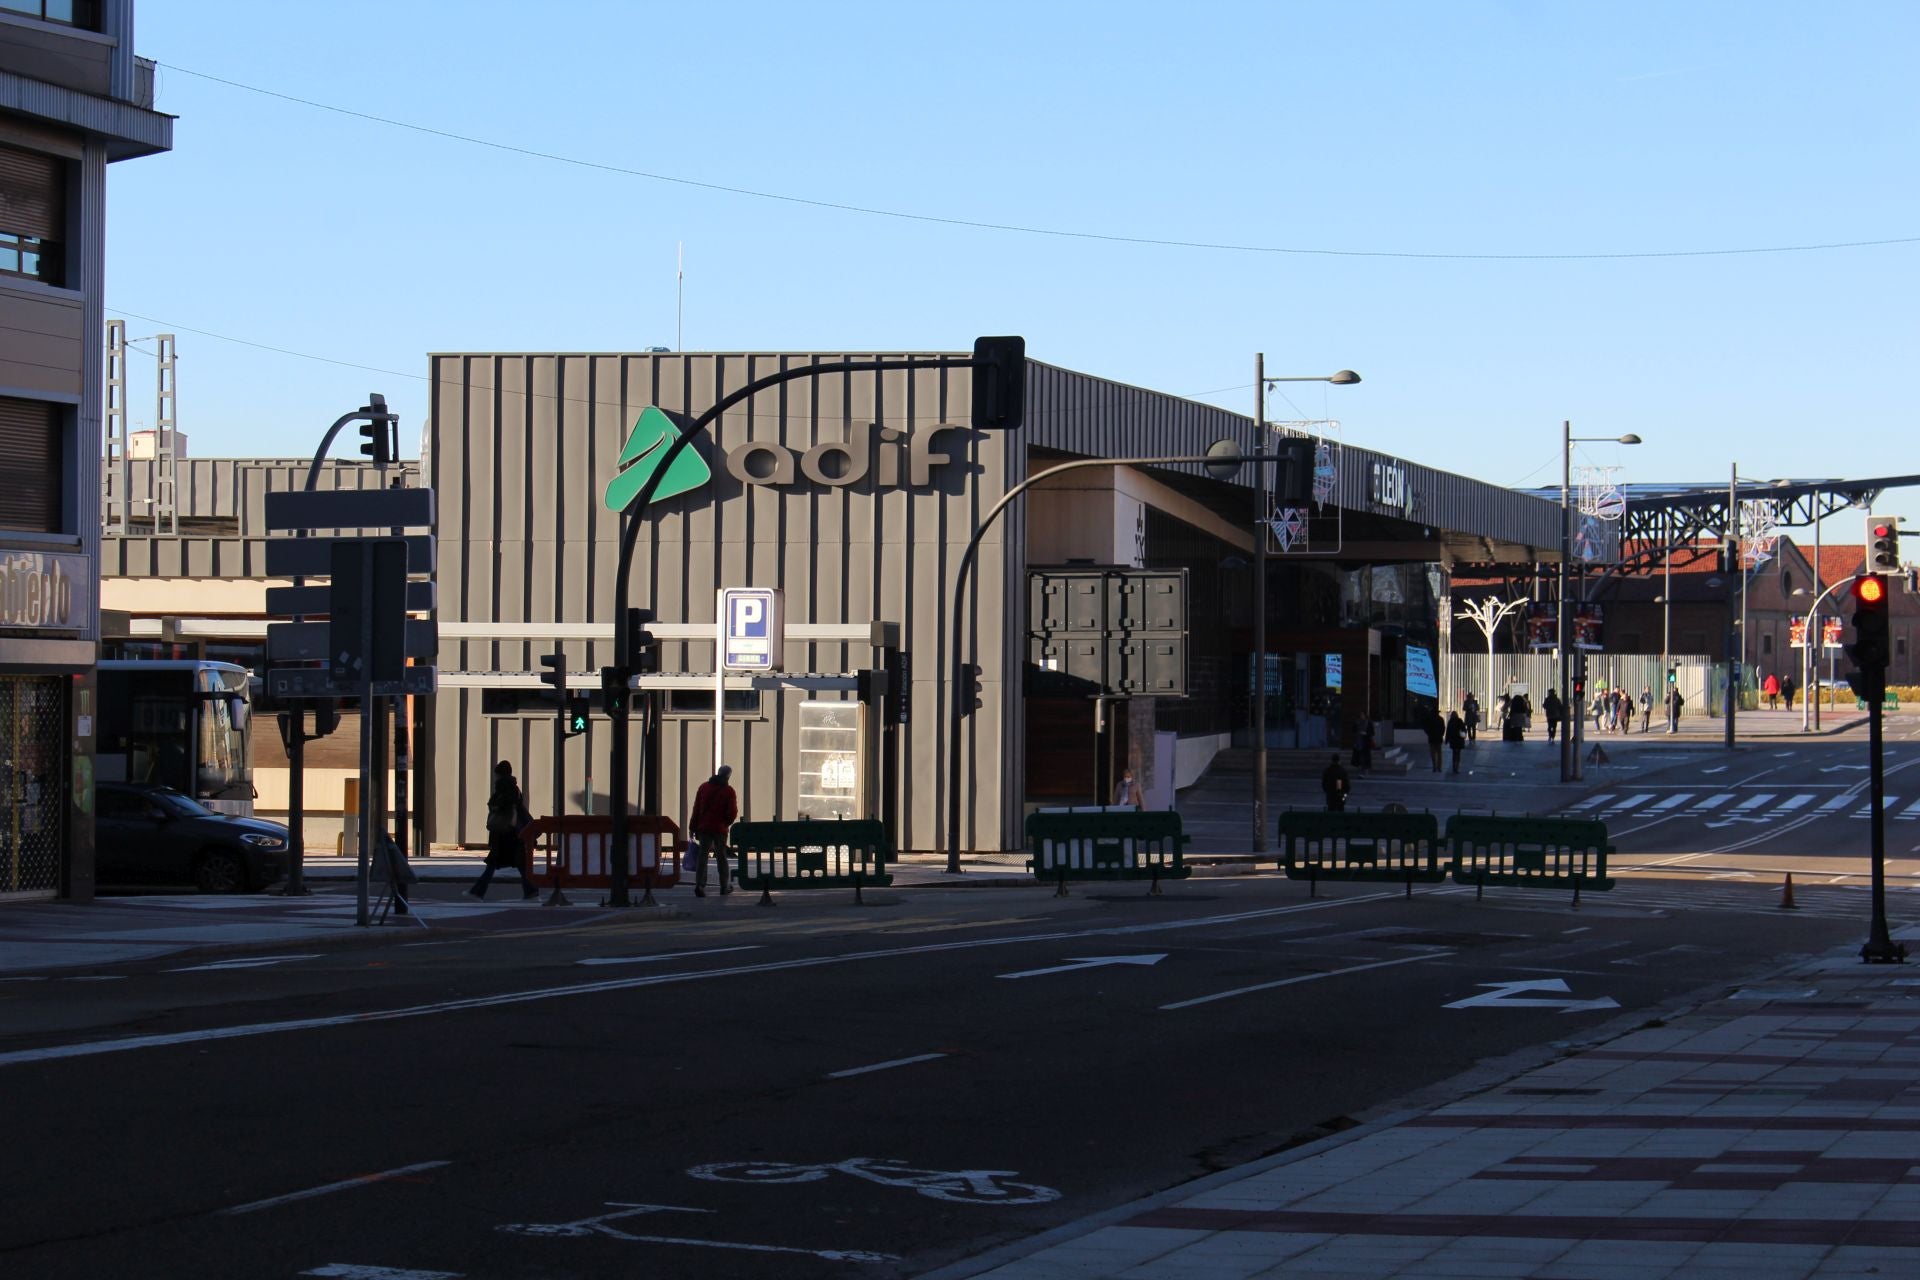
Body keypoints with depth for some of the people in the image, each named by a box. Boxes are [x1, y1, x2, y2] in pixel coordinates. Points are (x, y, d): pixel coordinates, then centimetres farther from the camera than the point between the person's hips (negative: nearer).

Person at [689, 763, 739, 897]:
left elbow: (696, 809, 5)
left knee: (703, 856, 0)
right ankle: (724, 887, 17)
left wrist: (693, 827, 7)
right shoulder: (728, 790, -4)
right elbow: (733, 812, -7)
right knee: (721, 857, 10)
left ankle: (699, 885, -15)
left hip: (703, 827, 2)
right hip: (720, 828, -2)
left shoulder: (703, 787, 6)